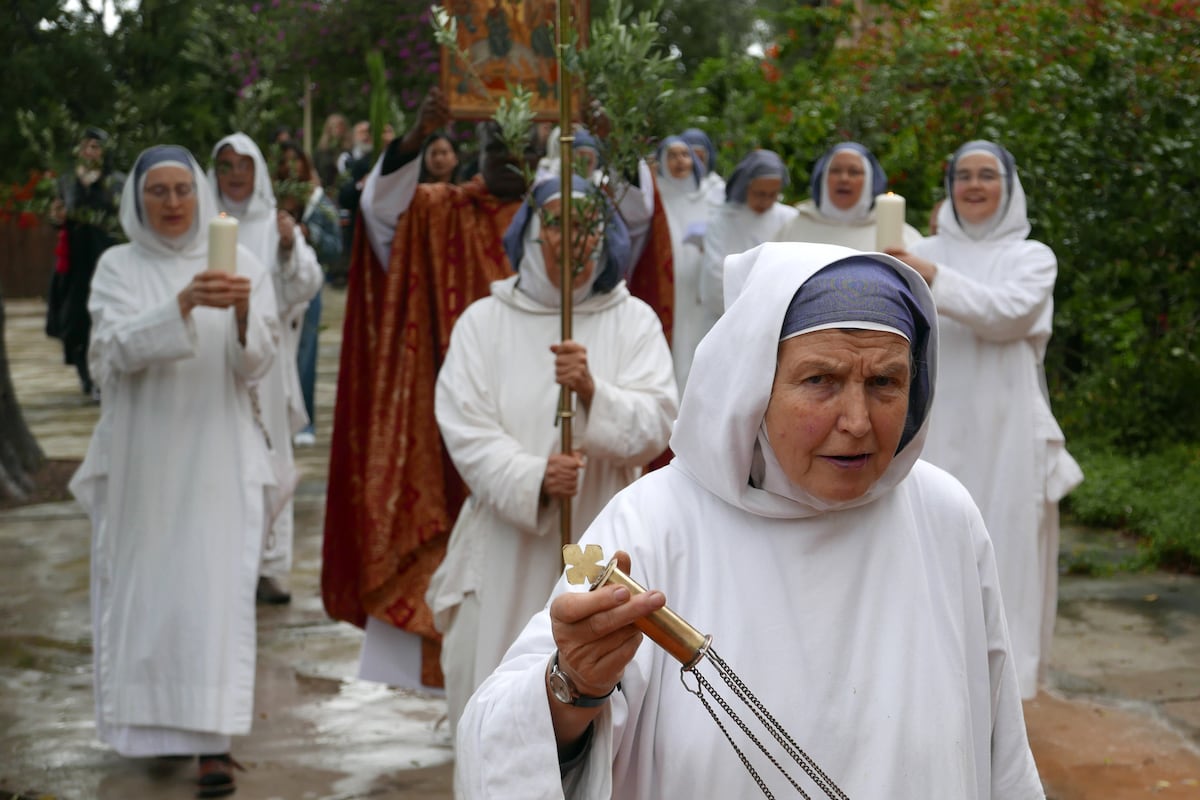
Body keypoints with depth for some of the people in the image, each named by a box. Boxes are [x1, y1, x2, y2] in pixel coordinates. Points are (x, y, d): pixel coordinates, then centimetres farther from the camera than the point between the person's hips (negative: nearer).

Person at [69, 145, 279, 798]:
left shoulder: (241, 263, 3)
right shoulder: (118, 267, 2)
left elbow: (255, 365, -3)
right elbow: (120, 348, -14)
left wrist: (242, 313, -24)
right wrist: (184, 304, -30)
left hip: (215, 456, -1)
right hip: (140, 455, 1)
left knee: (214, 588, -6)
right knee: (143, 585, 7)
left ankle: (214, 743, -6)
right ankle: (152, 721, 25)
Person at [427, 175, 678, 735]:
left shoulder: (634, 322, 7)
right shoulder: (483, 322, 5)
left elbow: (655, 426, -4)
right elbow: (465, 429, -6)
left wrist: (593, 391, -23)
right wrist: (532, 478, -23)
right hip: (505, 553, 0)